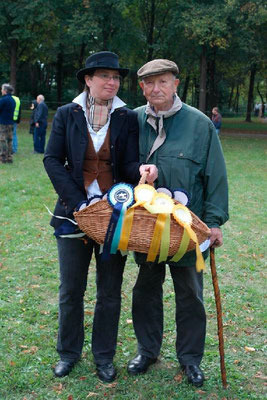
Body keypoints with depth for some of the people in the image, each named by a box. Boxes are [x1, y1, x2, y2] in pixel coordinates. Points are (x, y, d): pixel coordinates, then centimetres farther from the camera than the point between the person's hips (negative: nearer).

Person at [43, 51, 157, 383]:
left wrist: (142, 170, -27)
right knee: (71, 290, 10)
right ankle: (69, 352, 31)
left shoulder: (128, 118, 3)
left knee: (110, 291, 10)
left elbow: (129, 163, -2)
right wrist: (77, 202, -14)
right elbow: (53, 160, -3)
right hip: (74, 212, 0)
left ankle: (104, 356, 27)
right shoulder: (67, 115, 2)